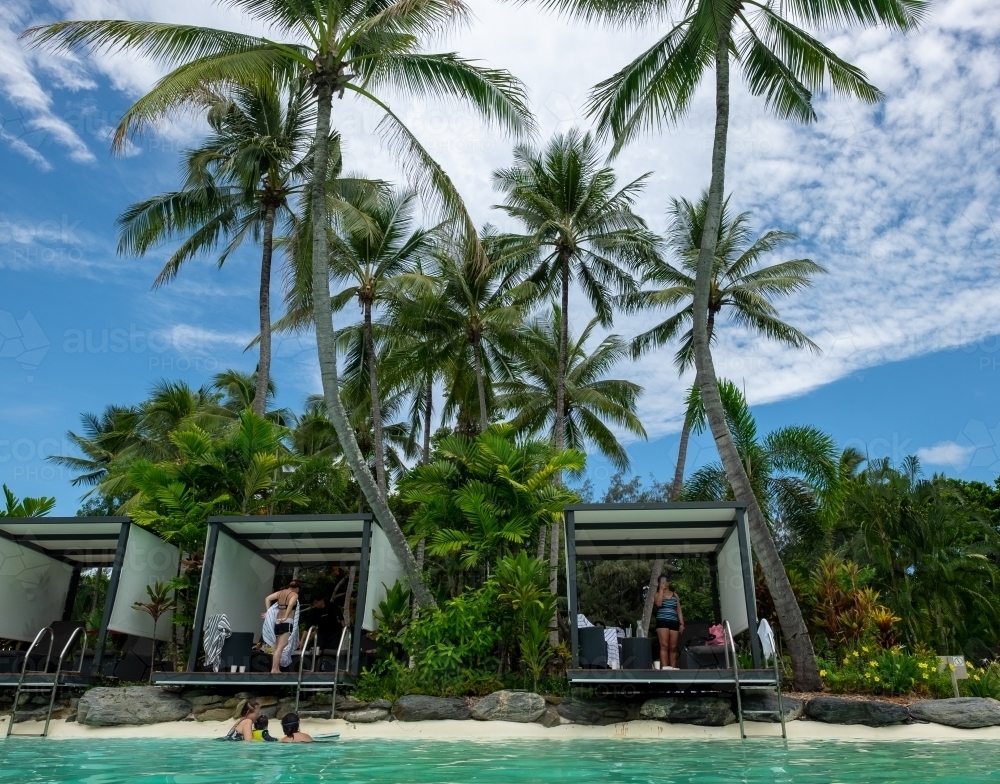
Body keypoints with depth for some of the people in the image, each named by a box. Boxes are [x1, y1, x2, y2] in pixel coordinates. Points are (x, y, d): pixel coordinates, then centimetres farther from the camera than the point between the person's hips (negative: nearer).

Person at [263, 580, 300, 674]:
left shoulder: (280, 592, 15)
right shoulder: (294, 595, -3)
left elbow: (267, 599, 8)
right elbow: (291, 604, -23)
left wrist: (268, 612, 6)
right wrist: (285, 617, -23)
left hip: (277, 622, 7)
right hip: (287, 623, -7)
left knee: (277, 647, 13)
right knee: (280, 648, -11)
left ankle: (277, 669, 15)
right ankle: (274, 669, -18)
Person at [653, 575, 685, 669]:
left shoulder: (675, 595, 19)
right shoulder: (657, 594, 11)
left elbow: (679, 610, 16)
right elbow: (658, 604, -12)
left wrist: (682, 624, 6)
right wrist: (661, 589, -5)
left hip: (674, 622, 3)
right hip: (662, 622, -3)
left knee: (673, 647, 1)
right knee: (664, 645, -14)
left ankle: (673, 668, 3)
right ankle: (665, 667, -21)